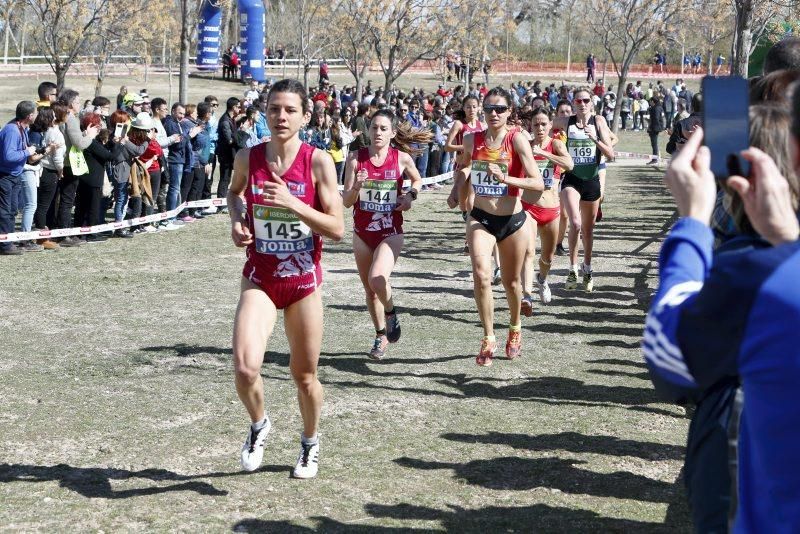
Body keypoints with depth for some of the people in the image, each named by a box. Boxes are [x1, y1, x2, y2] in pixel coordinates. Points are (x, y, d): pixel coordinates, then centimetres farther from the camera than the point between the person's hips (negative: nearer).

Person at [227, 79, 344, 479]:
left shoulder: (318, 162, -11)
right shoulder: (247, 158, -4)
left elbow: (337, 229, -13)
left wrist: (292, 203, -24)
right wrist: (237, 220, 0)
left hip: (304, 281, -1)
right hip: (260, 279, 1)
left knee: (305, 376, 12)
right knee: (245, 367, -20)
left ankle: (310, 442, 41)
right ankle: (258, 425, 13)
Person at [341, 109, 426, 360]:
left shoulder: (402, 158, -6)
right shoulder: (356, 158, -6)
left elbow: (417, 180, 16)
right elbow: (346, 201, -5)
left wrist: (411, 195, -4)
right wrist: (357, 187, -25)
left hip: (390, 232, -3)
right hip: (362, 232, 3)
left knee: (377, 279, -25)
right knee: (369, 288, 12)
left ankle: (390, 312, 5)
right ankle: (381, 335, 31)